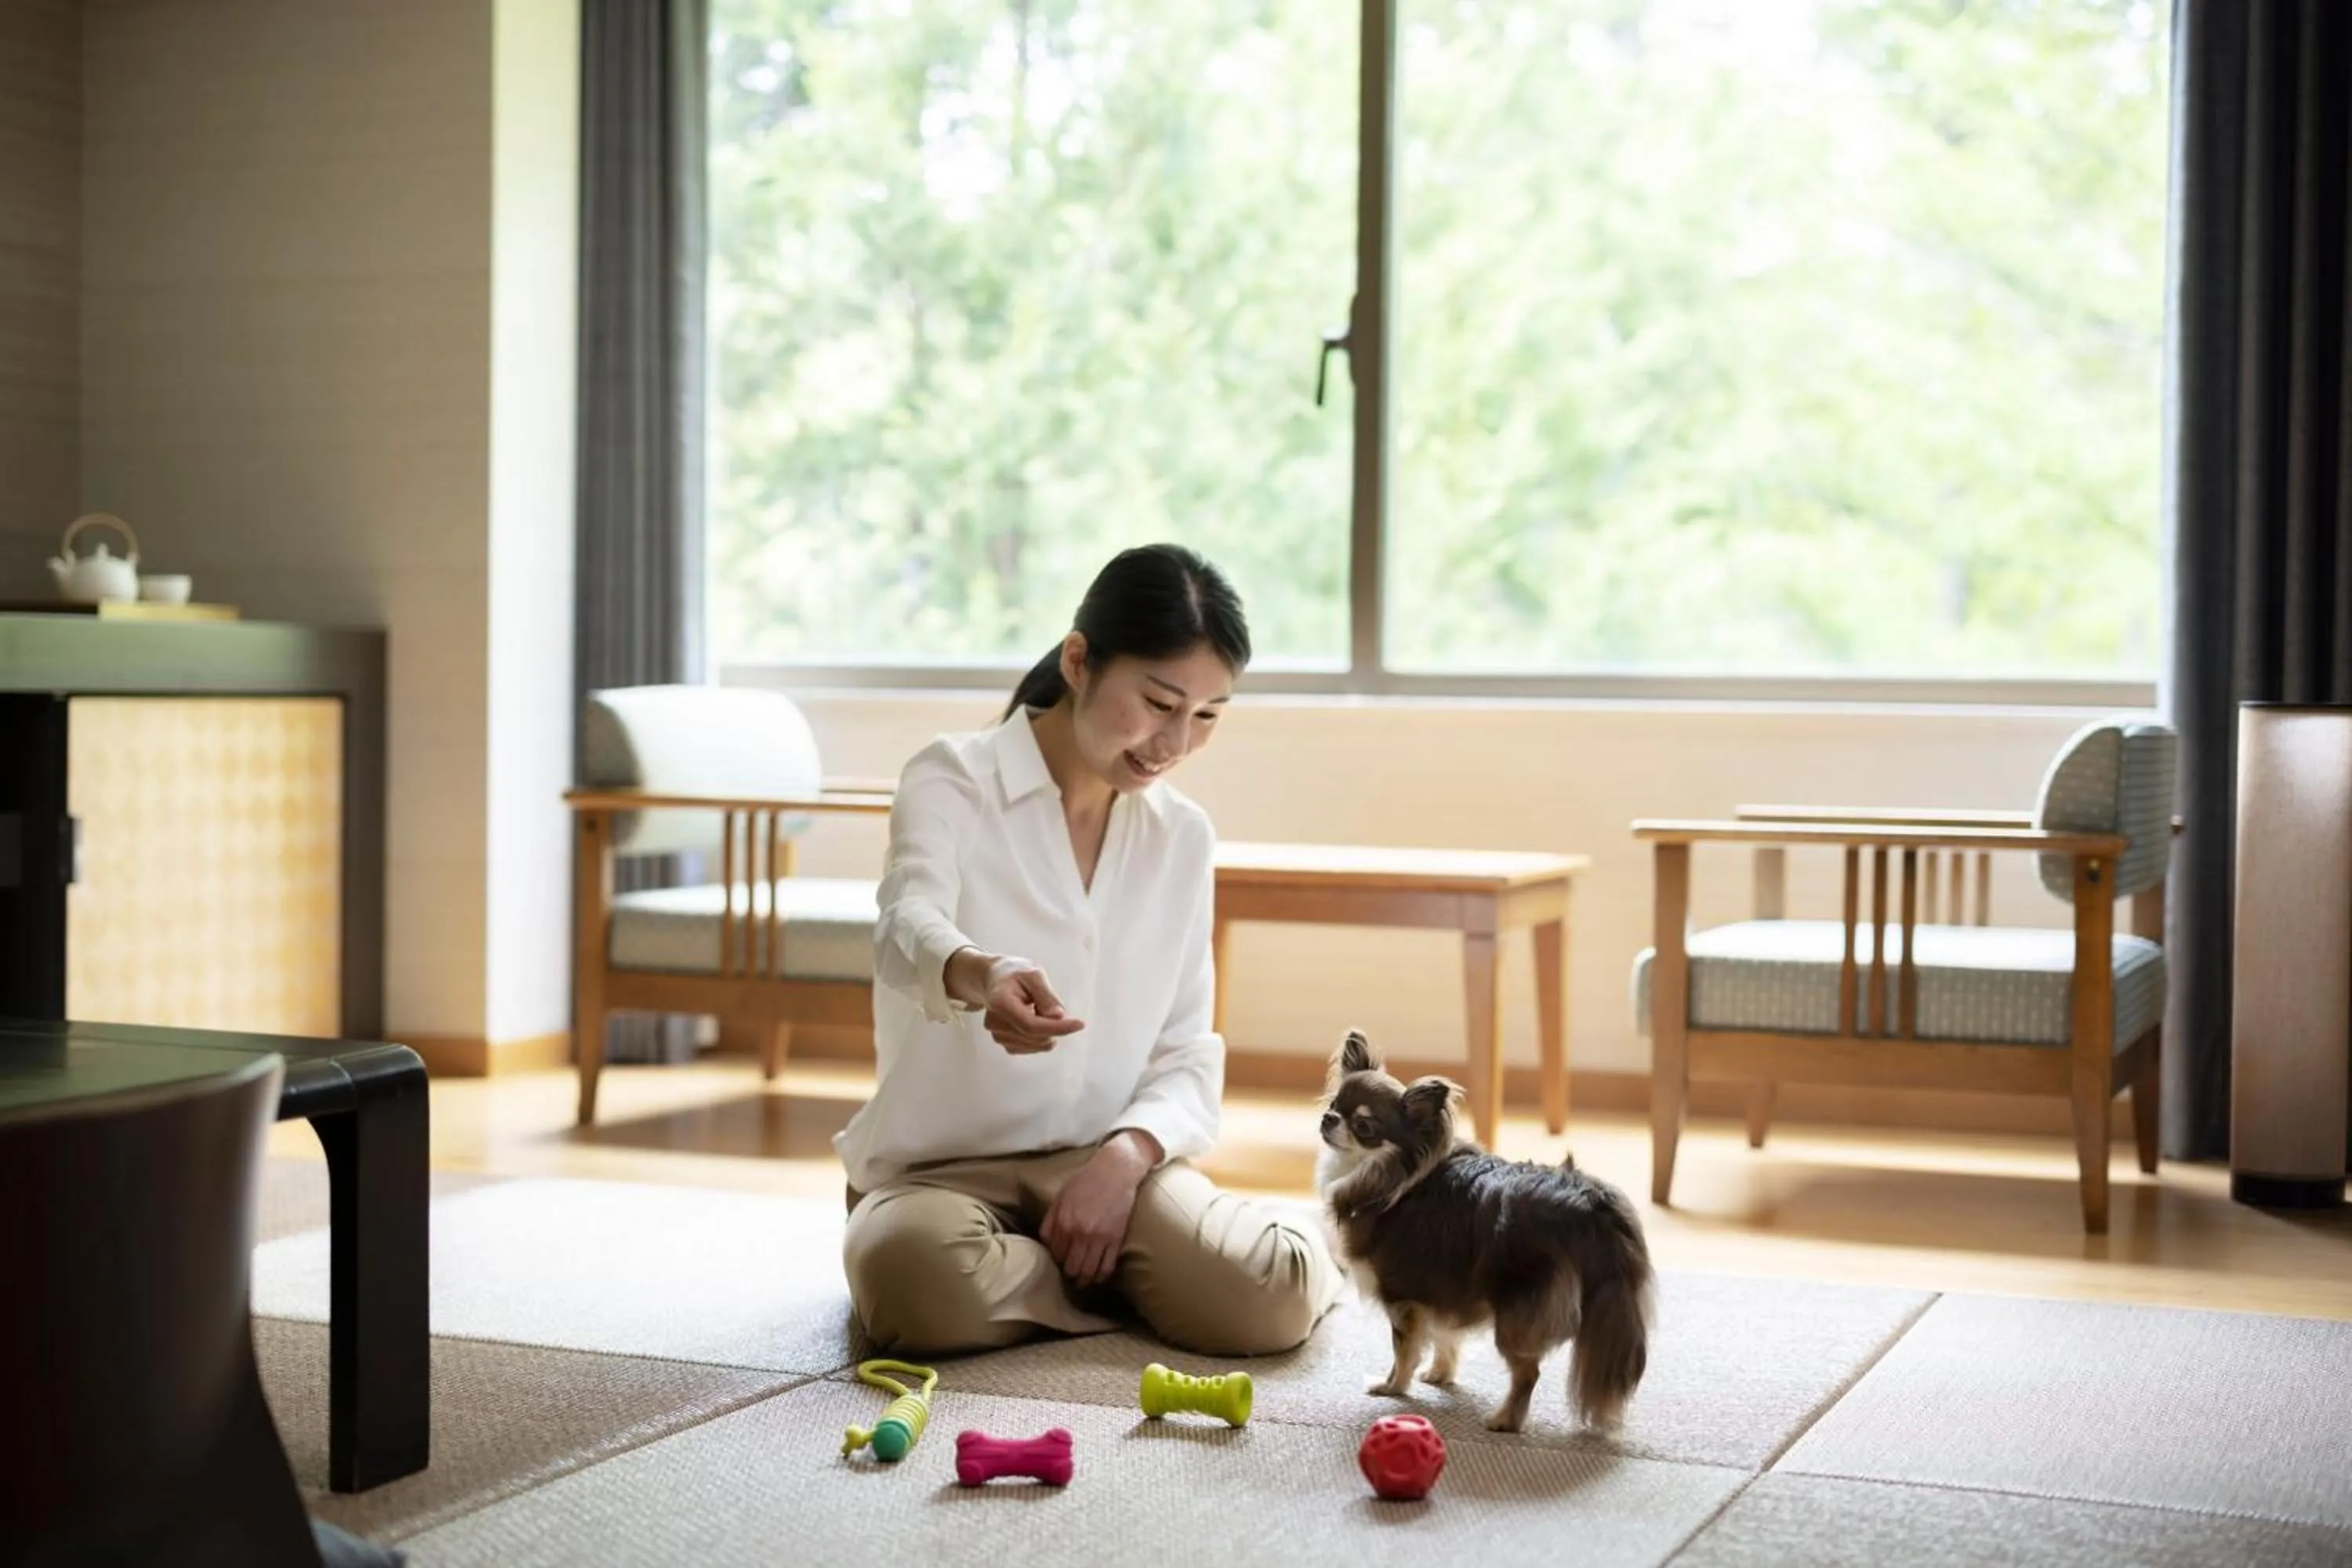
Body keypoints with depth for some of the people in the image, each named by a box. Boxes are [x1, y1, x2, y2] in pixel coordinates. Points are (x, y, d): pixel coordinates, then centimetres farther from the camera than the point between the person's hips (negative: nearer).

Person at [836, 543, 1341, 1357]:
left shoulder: (1184, 837, 8)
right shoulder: (950, 780, -7)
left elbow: (1188, 1055, 5)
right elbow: (909, 927, -29)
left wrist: (1125, 1155, -17)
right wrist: (977, 976, -54)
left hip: (1111, 1161, 2)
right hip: (946, 1167, -2)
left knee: (1271, 1299, -26)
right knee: (916, 1281, -37)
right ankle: (1117, 1280, -6)